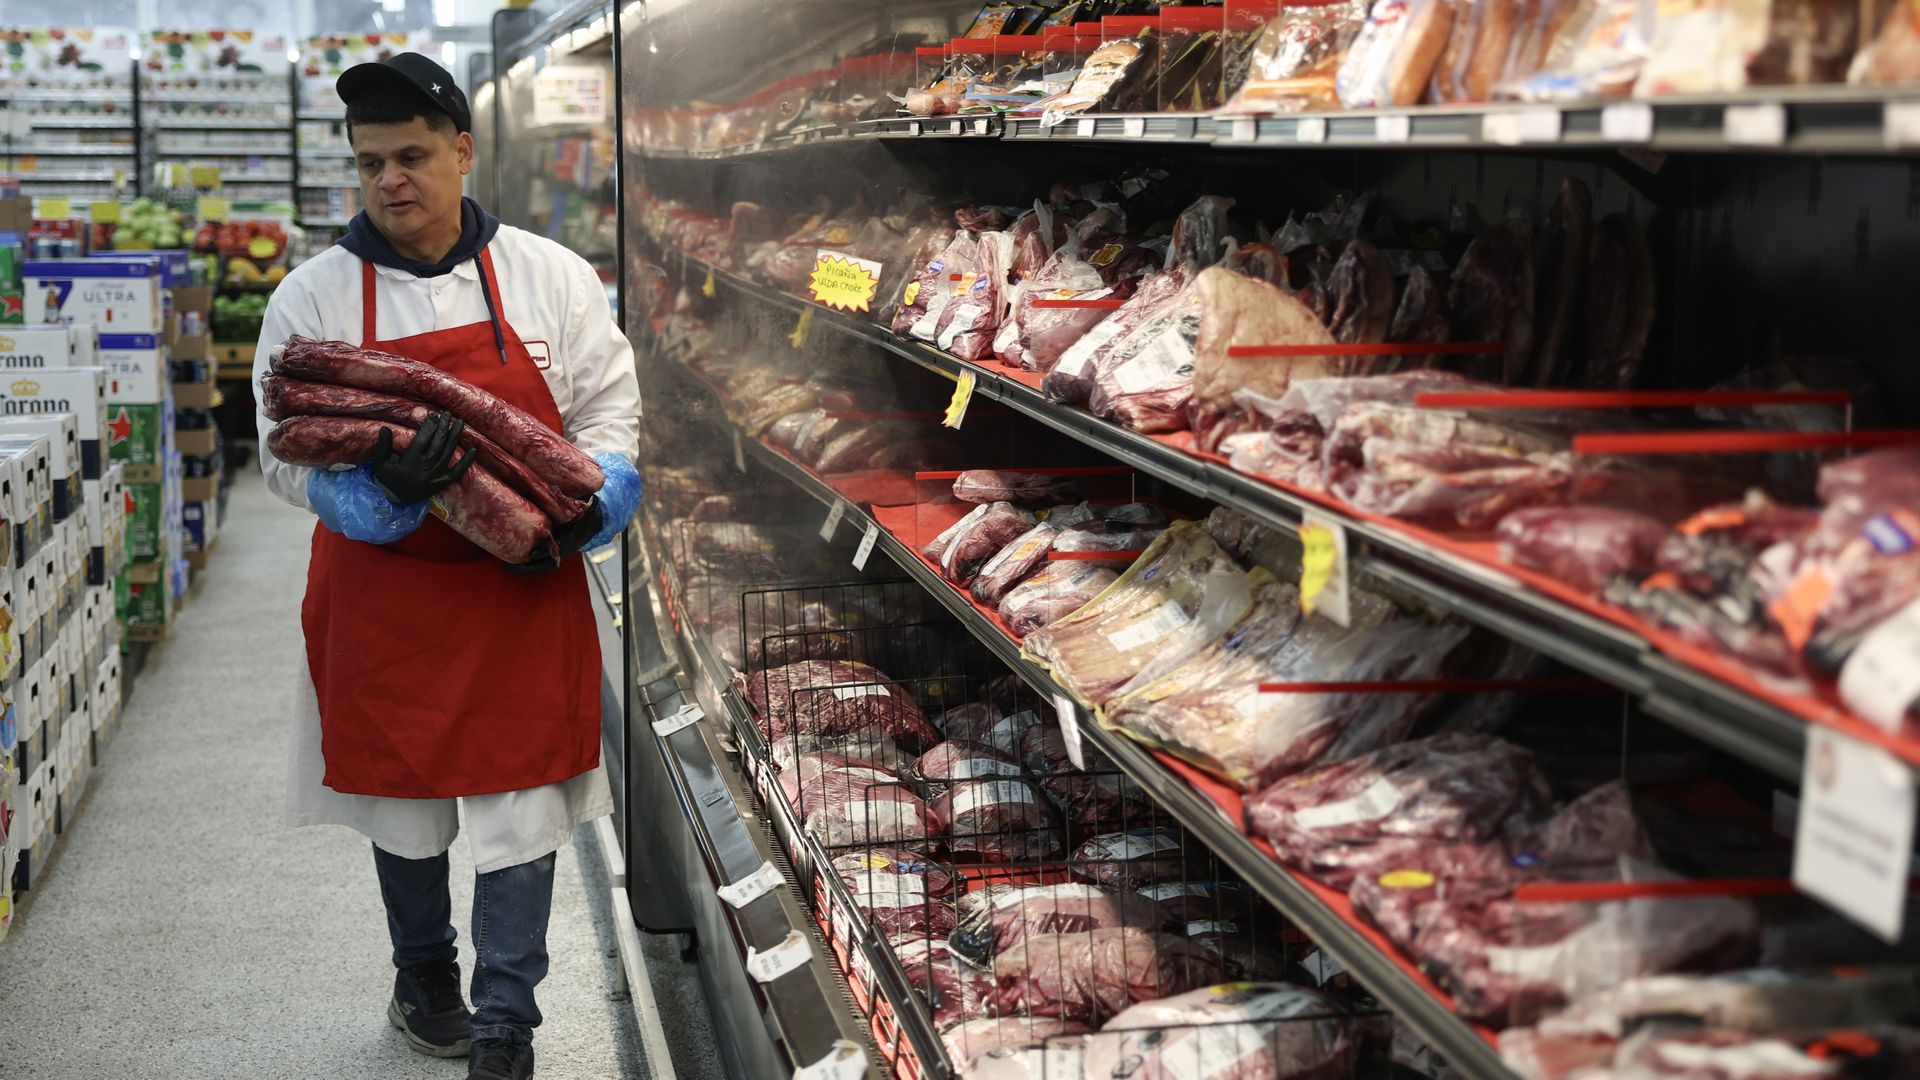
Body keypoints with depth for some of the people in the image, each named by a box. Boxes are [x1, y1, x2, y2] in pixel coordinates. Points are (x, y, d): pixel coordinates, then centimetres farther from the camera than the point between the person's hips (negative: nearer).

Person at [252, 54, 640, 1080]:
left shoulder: (549, 276, -1)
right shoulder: (314, 293, -3)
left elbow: (609, 409, 4)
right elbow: (285, 451, -3)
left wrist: (579, 511, -14)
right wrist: (378, 482, -23)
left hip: (524, 593, 0)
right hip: (384, 592, 1)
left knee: (521, 811, 1)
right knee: (404, 806, 16)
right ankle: (424, 979, 40)